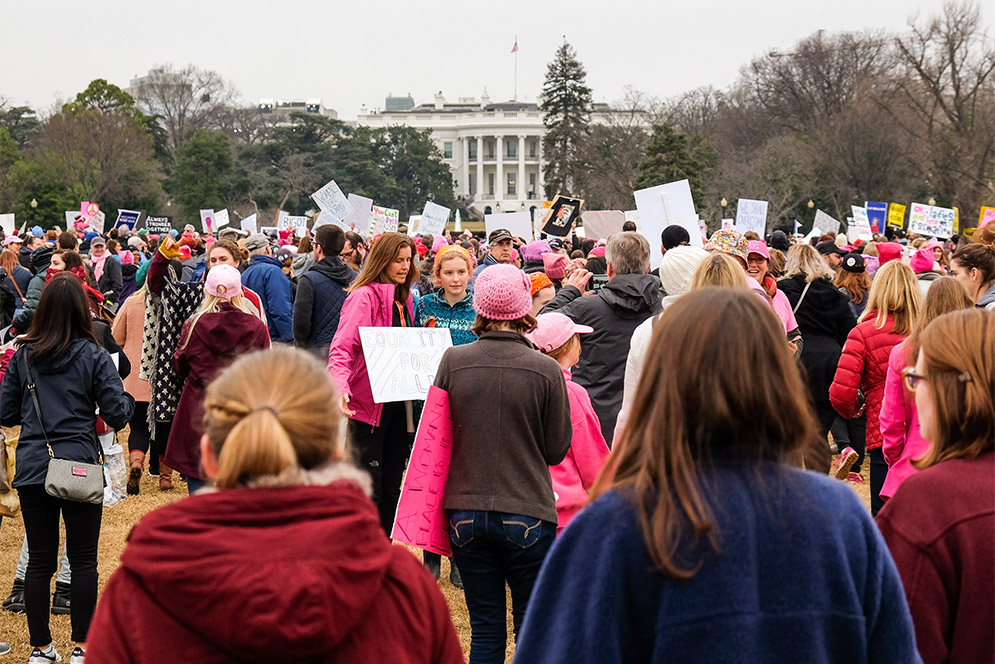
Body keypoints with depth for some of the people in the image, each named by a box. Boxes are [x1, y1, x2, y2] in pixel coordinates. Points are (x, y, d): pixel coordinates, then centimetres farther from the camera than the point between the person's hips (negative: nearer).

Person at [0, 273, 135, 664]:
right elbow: (118, 415, -7)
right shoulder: (93, 357, -7)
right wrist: (128, 398, 13)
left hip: (32, 468, 3)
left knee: (40, 560, 9)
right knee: (83, 561, 7)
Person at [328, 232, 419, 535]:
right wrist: (340, 387, -35)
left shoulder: (404, 299, 13)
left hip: (398, 403, 8)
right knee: (369, 485, -6)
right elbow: (342, 347, -19)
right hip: (368, 402, -8)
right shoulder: (364, 296, -11)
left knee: (392, 484, 11)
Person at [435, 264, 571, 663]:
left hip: (466, 512, 2)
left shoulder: (453, 361, -6)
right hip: (527, 513, -2)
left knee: (485, 629, 11)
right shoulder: (546, 370, -11)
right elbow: (557, 450, -1)